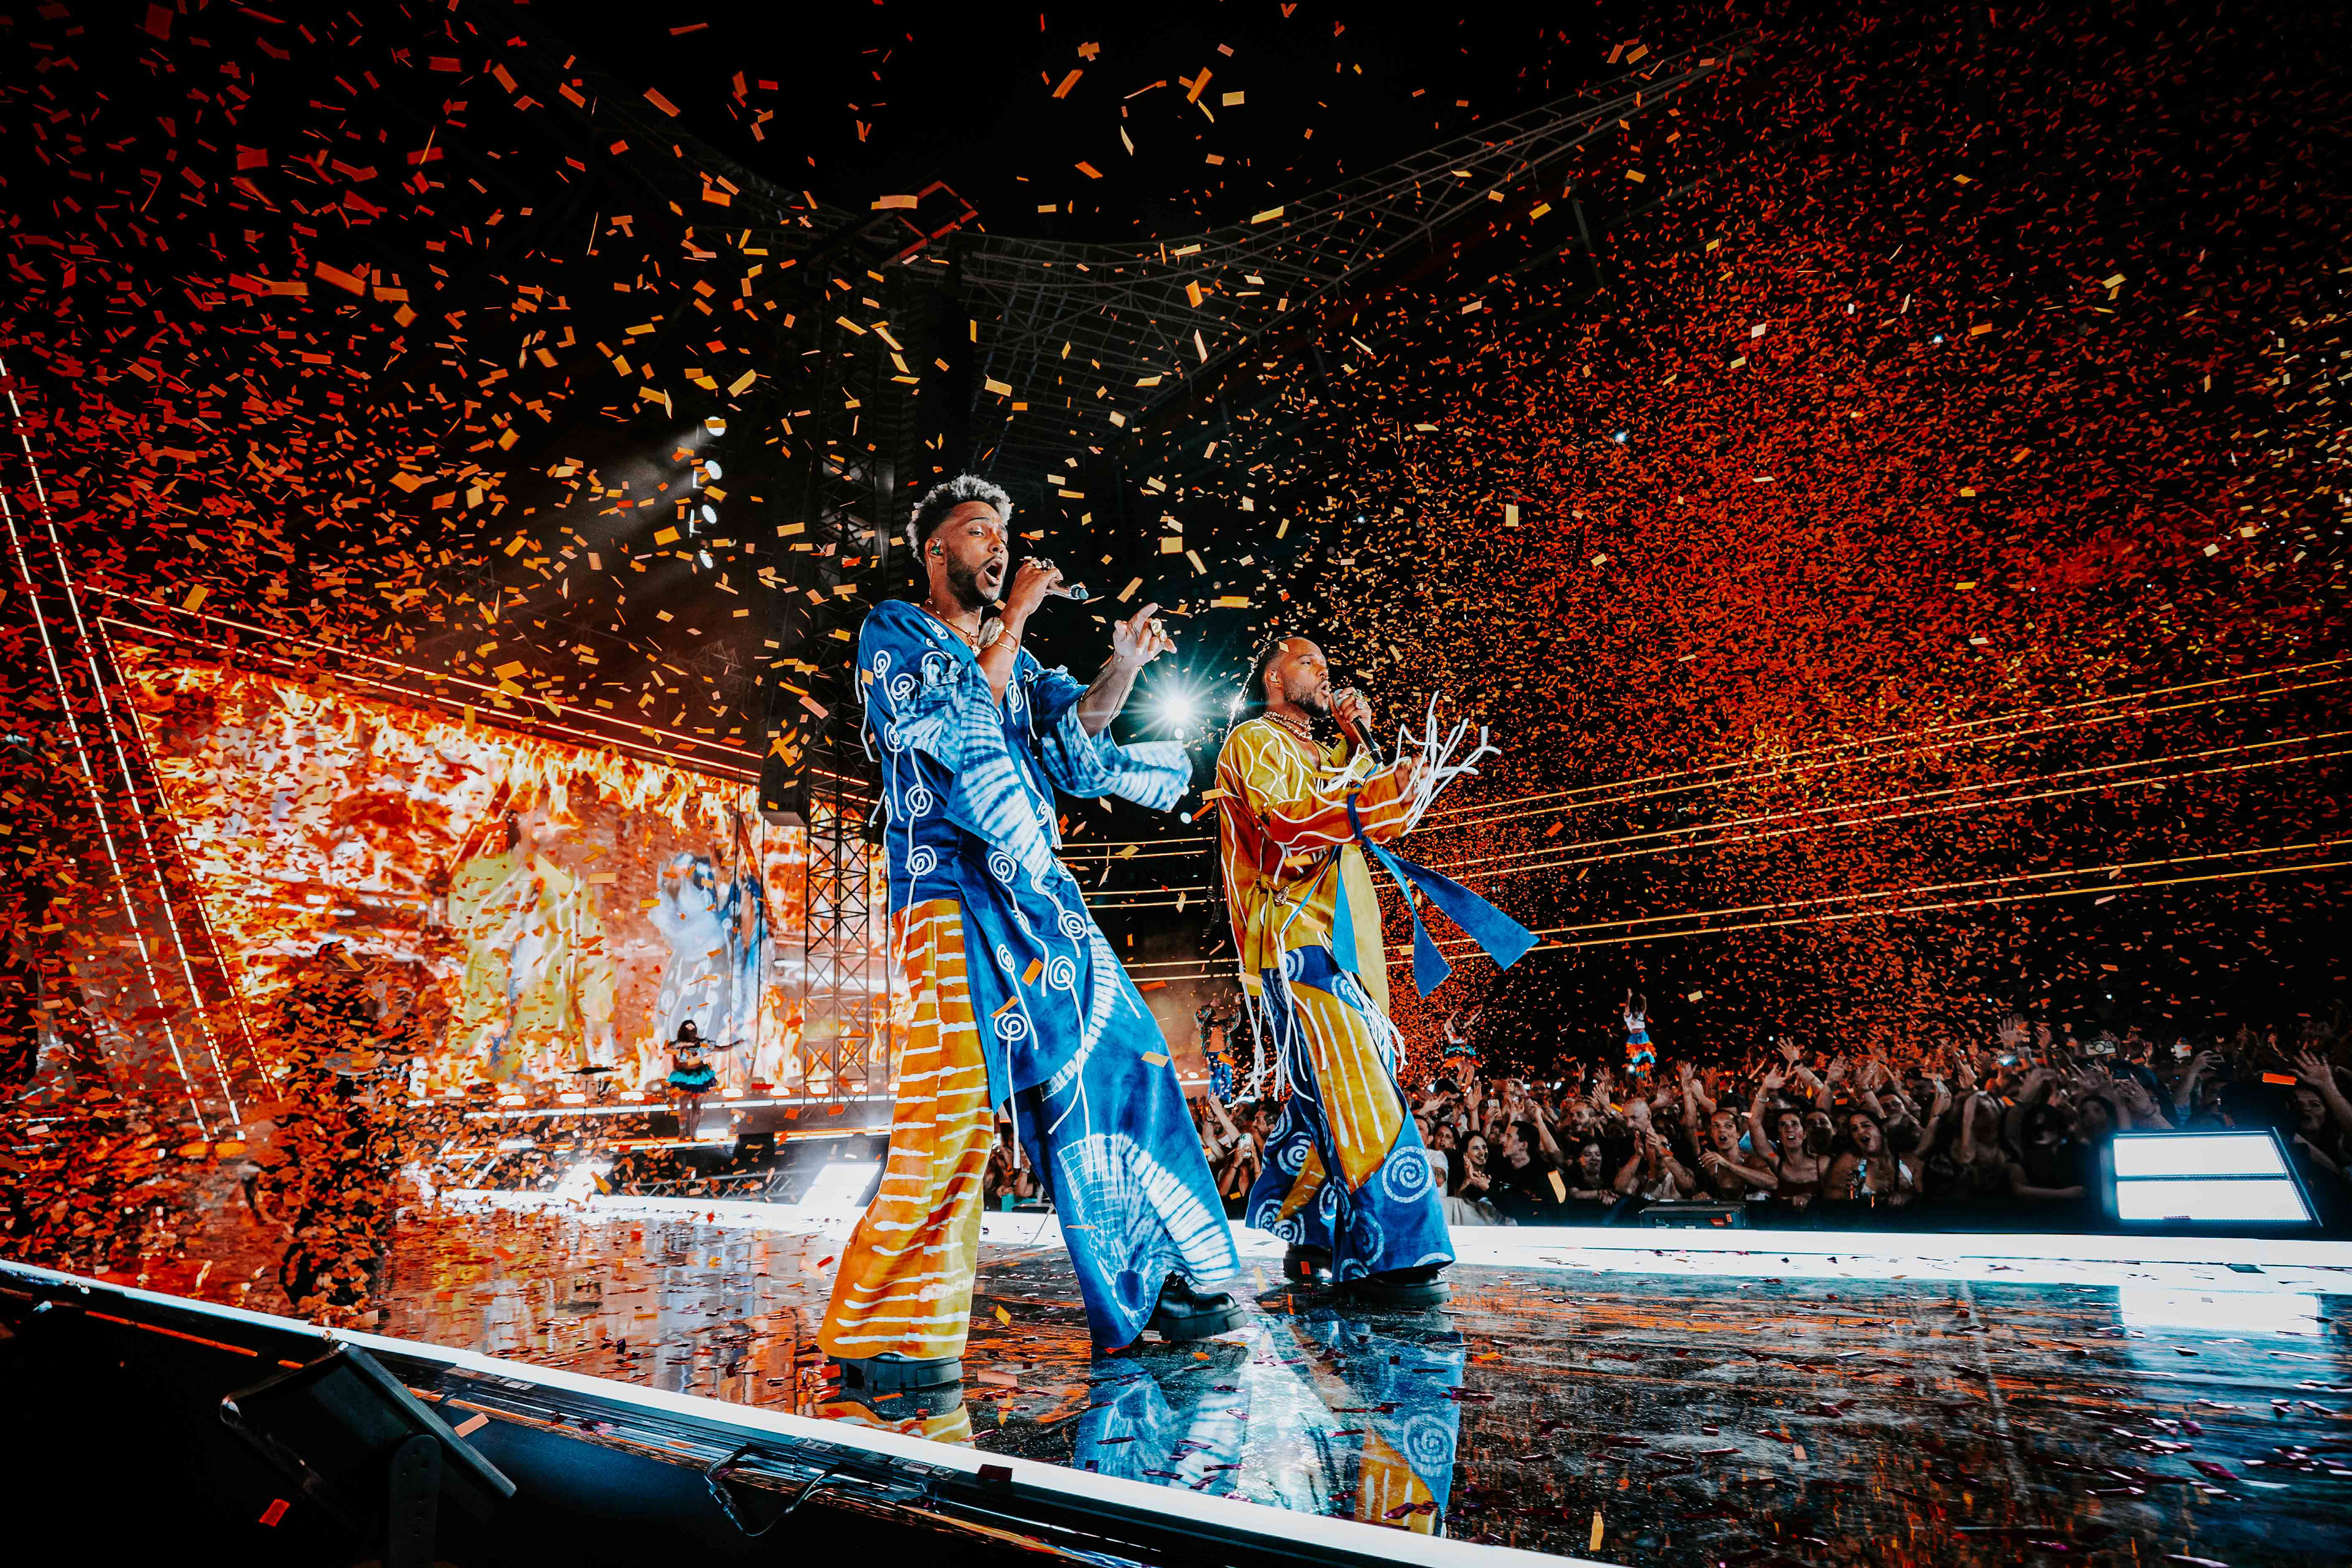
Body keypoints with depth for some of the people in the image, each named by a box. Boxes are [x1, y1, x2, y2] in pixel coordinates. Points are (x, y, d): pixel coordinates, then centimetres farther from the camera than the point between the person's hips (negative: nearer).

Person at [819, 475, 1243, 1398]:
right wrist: (1016, 617, -4)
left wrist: (1124, 666, -5)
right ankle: (884, 1334, -8)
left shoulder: (1016, 660, 25)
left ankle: (1157, 1287, 16)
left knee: (1122, 1063, 4)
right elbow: (959, 721, -12)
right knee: (954, 1090, -18)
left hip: (1040, 894, 7)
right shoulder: (894, 632, 6)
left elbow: (1074, 734, 10)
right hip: (951, 890, -7)